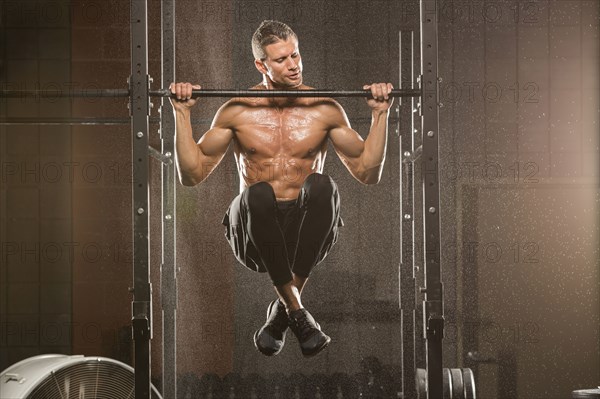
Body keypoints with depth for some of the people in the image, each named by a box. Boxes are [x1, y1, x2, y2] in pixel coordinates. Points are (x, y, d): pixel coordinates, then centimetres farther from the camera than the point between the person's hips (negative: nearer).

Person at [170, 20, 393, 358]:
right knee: (257, 193, -36)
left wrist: (380, 114, -5)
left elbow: (368, 173, 5)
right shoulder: (237, 112, 5)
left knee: (322, 185, -34)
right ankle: (297, 312, -28)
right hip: (255, 232, 0)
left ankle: (282, 311, -25)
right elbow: (192, 175, 4)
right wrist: (182, 114, -4)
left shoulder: (325, 110, 5)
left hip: (307, 229, 1)